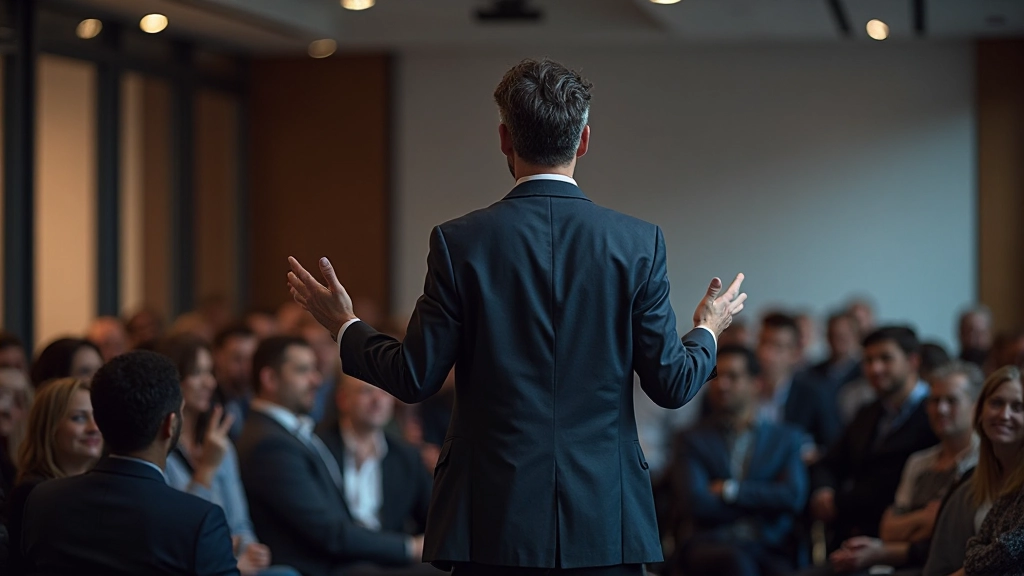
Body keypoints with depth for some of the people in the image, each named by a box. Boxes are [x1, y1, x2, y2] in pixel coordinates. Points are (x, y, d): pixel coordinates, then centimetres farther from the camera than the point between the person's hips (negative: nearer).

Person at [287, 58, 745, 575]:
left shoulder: (459, 242, -4)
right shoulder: (639, 243, -2)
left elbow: (416, 377, -2)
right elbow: (670, 383, 0)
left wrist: (344, 327, 16)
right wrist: (707, 333, 22)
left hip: (493, 523, 0)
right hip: (605, 519, 1)